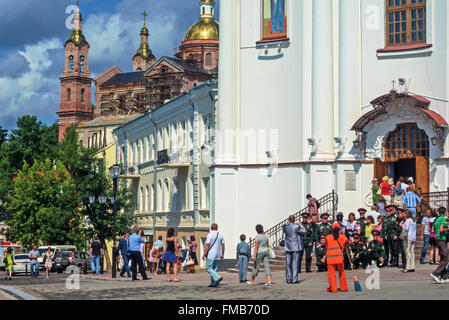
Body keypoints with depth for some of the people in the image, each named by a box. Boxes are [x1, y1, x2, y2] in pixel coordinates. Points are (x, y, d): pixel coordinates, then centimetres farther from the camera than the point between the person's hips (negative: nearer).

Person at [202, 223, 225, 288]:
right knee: (214, 269, 11)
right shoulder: (220, 235, 8)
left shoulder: (210, 235, -9)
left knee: (209, 268, -2)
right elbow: (223, 245, 10)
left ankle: (217, 278, -20)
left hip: (210, 255, -6)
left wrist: (204, 254, -10)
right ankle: (213, 283, 7)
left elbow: (207, 245, -14)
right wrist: (222, 255, 16)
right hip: (218, 255, 6)